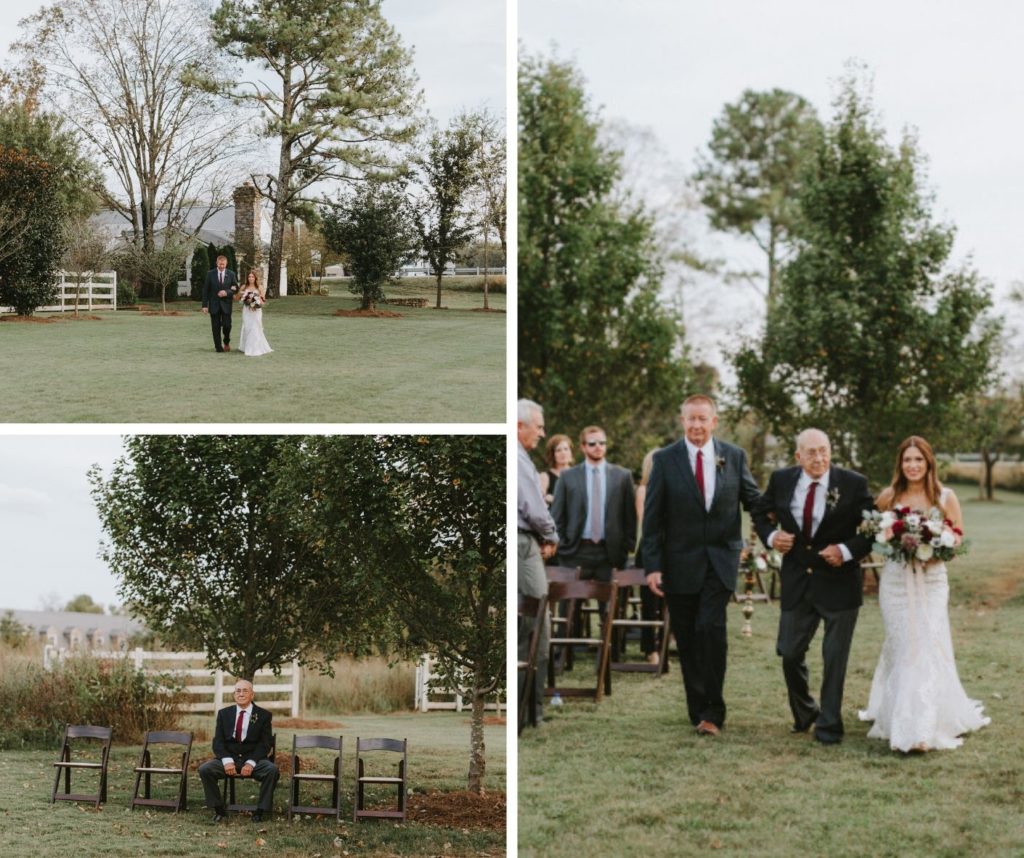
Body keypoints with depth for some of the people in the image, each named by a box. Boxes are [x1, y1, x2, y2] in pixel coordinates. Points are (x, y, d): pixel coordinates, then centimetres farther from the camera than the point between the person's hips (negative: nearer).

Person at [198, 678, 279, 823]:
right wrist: (227, 761, -15)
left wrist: (251, 763, -18)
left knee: (272, 770, -32)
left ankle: (260, 811, -19)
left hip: (253, 760, -2)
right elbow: (218, 741, 4)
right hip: (229, 759, 2)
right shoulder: (224, 713, 11)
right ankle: (218, 809, -11)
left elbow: (265, 744, -2)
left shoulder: (264, 715, 4)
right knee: (205, 769, -25)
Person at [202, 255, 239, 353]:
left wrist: (227, 292, -15)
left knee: (227, 325, -6)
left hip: (226, 304, 0)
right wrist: (205, 305, -5)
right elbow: (205, 290, 0)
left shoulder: (231, 274, 3)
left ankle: (227, 342, 21)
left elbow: (236, 289, 6)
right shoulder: (210, 274, 1)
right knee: (216, 327, 1)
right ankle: (218, 347, 10)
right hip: (214, 304, 0)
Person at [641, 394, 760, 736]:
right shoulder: (665, 460, -1)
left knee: (711, 627, -16)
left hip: (721, 558, -1)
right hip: (680, 562, 1)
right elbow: (652, 517, -1)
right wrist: (652, 566, -7)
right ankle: (698, 708, 17)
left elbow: (754, 502, 12)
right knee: (687, 638, 5)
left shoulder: (734, 457, 3)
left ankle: (712, 711, -9)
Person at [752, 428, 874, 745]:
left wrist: (847, 550, -18)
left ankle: (829, 725, 16)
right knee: (789, 652, 9)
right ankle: (804, 712, 34)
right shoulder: (781, 480, -2)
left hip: (838, 582, -3)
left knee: (835, 657, 2)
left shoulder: (853, 484, -10)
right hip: (796, 582, 3)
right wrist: (770, 535, -5)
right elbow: (761, 513, 15)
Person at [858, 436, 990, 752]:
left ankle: (923, 729, -8)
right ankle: (901, 721, 13)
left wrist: (938, 551, -14)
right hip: (896, 580, 1)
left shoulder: (945, 497, -1)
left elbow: (958, 538, 5)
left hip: (931, 580, -1)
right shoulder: (888, 496, 3)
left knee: (928, 648, -9)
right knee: (901, 649, 2)